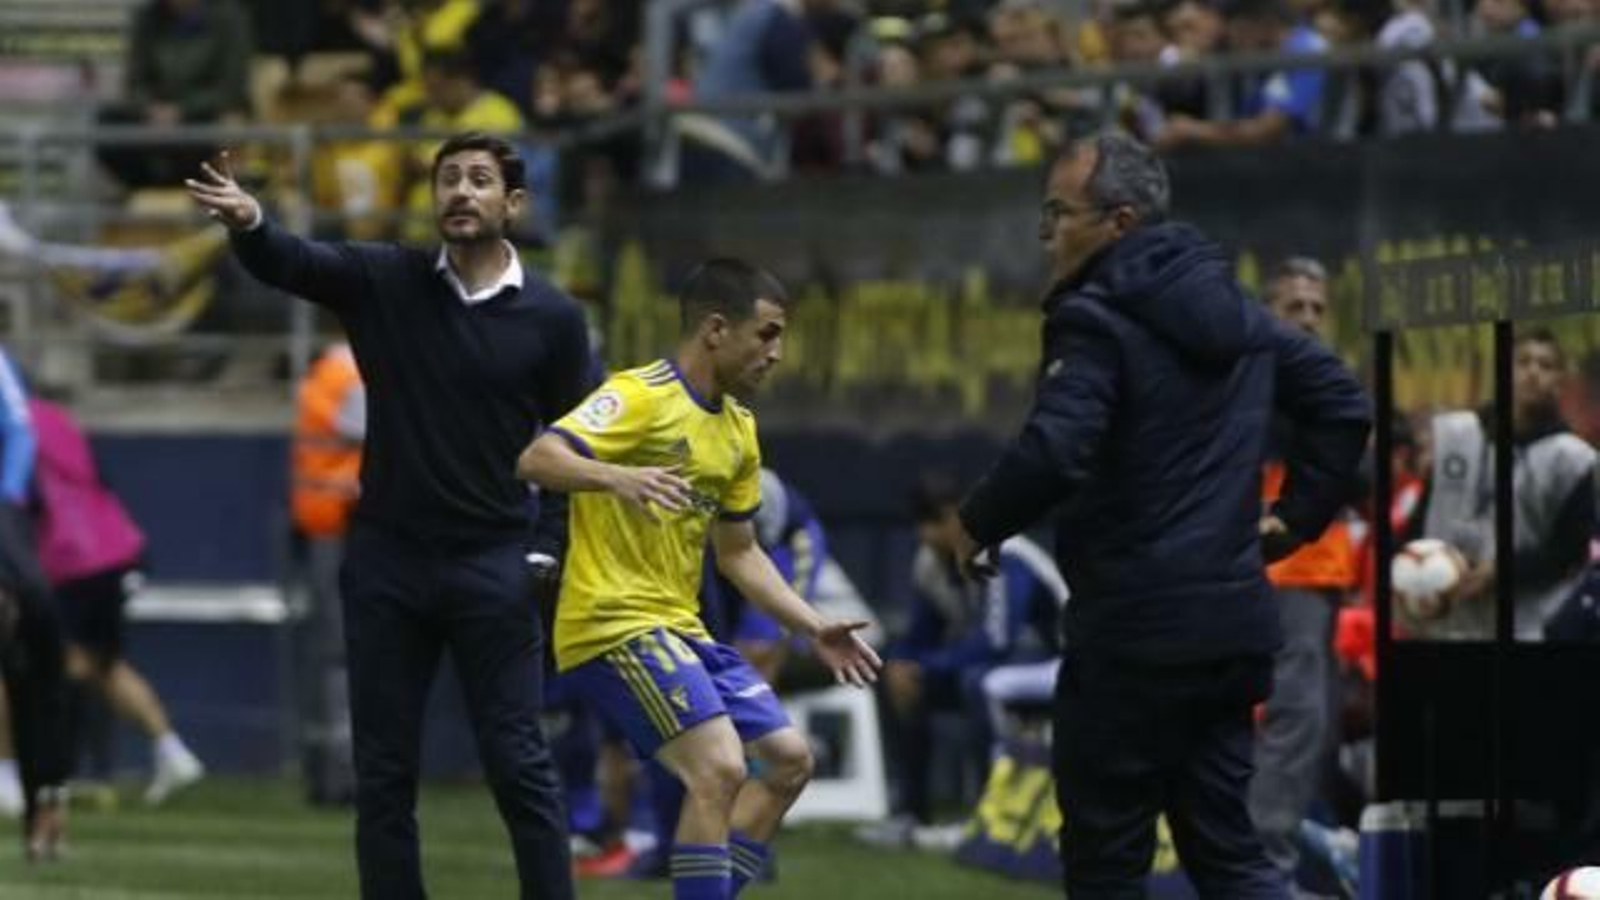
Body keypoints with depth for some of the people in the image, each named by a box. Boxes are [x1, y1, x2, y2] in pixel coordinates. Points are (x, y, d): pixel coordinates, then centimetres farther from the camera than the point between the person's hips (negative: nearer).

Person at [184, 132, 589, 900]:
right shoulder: (384, 282, 1)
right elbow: (288, 262, -14)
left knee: (519, 766, -4)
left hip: (491, 568, -2)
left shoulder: (552, 318, -1)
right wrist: (247, 222, -37)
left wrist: (544, 553, -4)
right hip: (386, 563, 2)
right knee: (383, 773, 5)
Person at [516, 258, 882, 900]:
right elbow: (536, 460, -26)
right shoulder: (640, 397, -12)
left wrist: (814, 629, 17)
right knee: (719, 769, -21)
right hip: (615, 623, -10)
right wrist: (616, 477, -43)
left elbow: (739, 553, 24)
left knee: (789, 760, 8)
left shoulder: (738, 429, 15)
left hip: (681, 629, 10)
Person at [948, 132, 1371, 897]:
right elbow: (1343, 403, 21)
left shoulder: (1096, 320, -12)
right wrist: (1296, 515, 20)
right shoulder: (1235, 313, 14)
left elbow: (1053, 453, -25)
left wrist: (977, 523, -8)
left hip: (1133, 633, -8)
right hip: (1233, 624, 8)